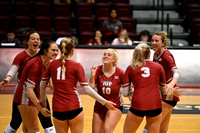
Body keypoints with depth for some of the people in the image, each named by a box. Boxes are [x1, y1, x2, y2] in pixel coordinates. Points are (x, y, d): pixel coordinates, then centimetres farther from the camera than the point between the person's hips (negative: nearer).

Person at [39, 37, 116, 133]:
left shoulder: (52, 64, 4)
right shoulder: (77, 66, -5)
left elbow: (42, 84, 11)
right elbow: (87, 89, -9)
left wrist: (43, 100, 28)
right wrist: (105, 102, -4)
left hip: (57, 109, 3)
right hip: (74, 108, -2)